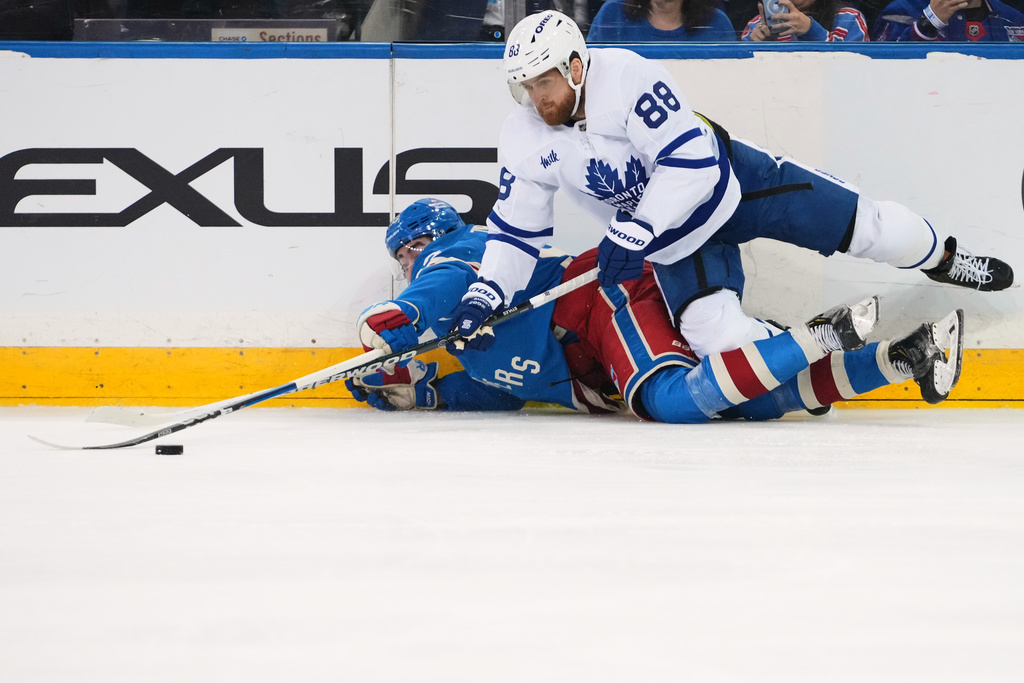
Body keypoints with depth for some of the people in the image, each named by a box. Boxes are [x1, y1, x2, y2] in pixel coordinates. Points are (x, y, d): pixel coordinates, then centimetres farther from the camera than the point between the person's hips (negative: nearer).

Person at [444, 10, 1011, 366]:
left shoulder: (627, 78, -29)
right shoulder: (524, 139, -12)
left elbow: (690, 162, -31)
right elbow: (515, 232, -5)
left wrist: (633, 234, -35)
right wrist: (482, 297, -20)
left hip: (732, 180, -4)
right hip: (672, 238, 4)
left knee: (864, 226, 1)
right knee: (720, 338, -20)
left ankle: (938, 256, 32)